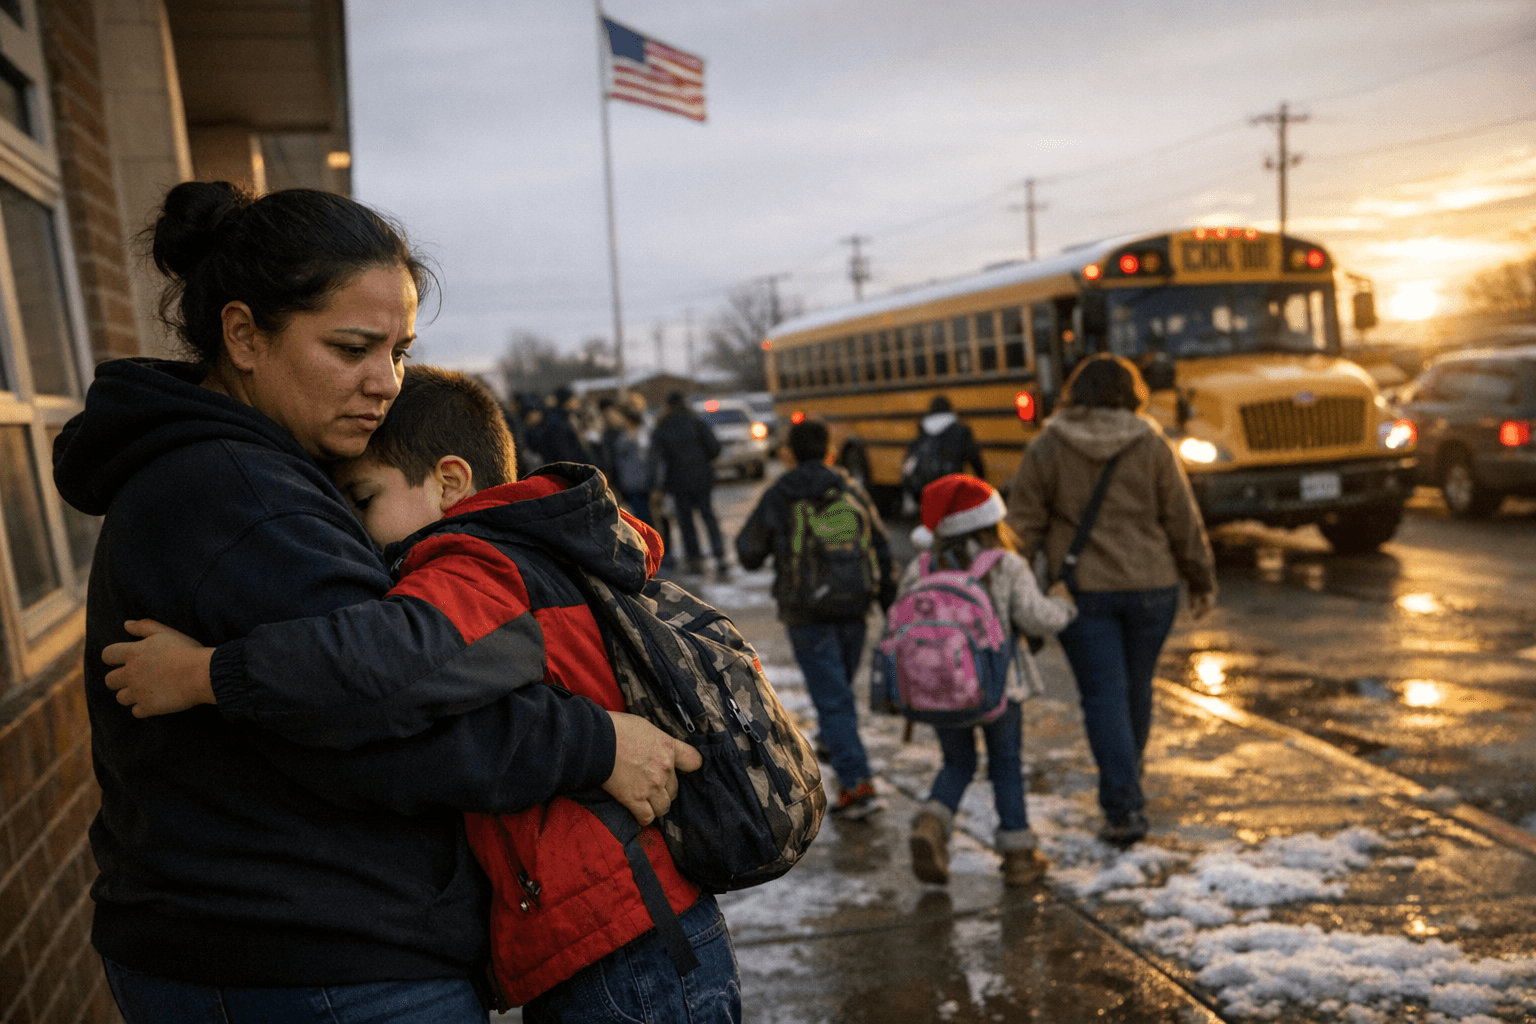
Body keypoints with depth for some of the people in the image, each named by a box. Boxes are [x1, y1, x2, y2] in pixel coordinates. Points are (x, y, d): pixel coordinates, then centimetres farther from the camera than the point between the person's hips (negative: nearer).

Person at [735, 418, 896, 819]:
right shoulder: (852, 491, 5)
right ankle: (833, 744, 40)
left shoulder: (777, 498, -5)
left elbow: (748, 555, 1)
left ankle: (858, 784, -9)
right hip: (854, 606, 4)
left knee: (832, 699, -3)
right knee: (840, 687, 23)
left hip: (806, 613, -4)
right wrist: (890, 604, 16)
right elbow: (881, 551, 7)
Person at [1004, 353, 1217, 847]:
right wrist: (1201, 580, 13)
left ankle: (1123, 809, -5)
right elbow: (1183, 521, 2)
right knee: (1136, 690, 17)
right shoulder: (1152, 445, -1)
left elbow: (1023, 527, -5)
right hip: (1151, 587, 2)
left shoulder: (1046, 448, -3)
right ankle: (1126, 791, 34)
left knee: (1103, 696, 2)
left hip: (1083, 590, -2)